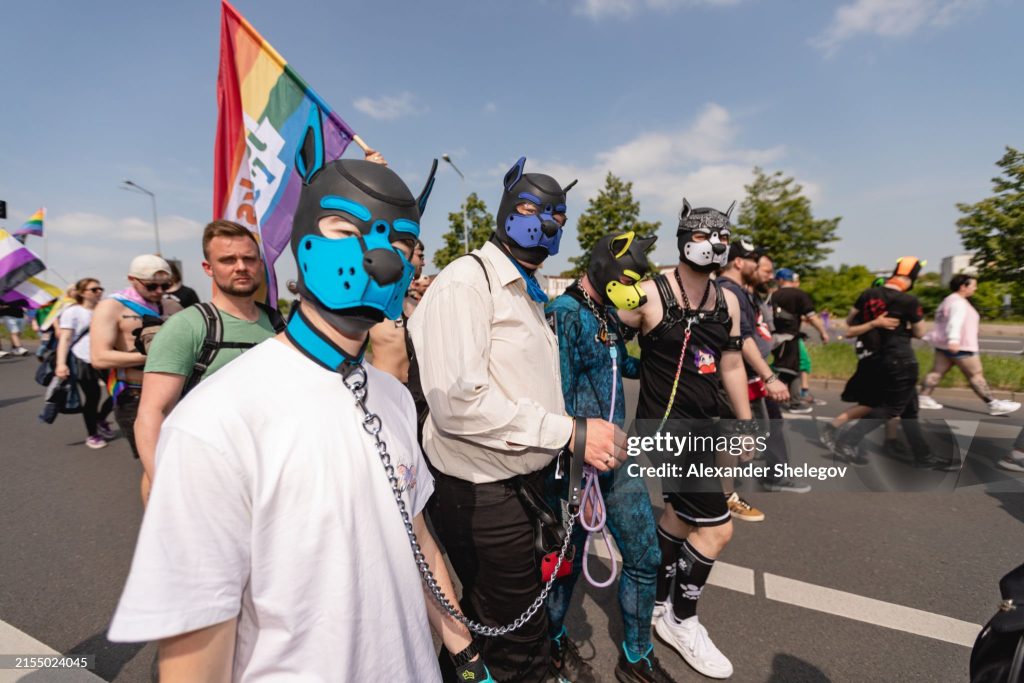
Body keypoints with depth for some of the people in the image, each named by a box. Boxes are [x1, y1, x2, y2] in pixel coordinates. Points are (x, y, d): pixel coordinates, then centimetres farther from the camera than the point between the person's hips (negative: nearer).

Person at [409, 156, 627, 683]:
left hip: (526, 482, 9)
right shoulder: (466, 281, -16)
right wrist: (570, 432, -24)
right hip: (483, 493, -9)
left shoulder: (528, 294, 17)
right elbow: (458, 401, -27)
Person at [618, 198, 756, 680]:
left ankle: (658, 604, 42)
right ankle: (681, 622, 21)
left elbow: (731, 364, 13)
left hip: (704, 426, 8)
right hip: (665, 427, -8)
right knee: (716, 528, -4)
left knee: (681, 517, 20)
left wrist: (746, 424, 15)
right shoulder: (651, 295, -15)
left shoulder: (728, 301, 6)